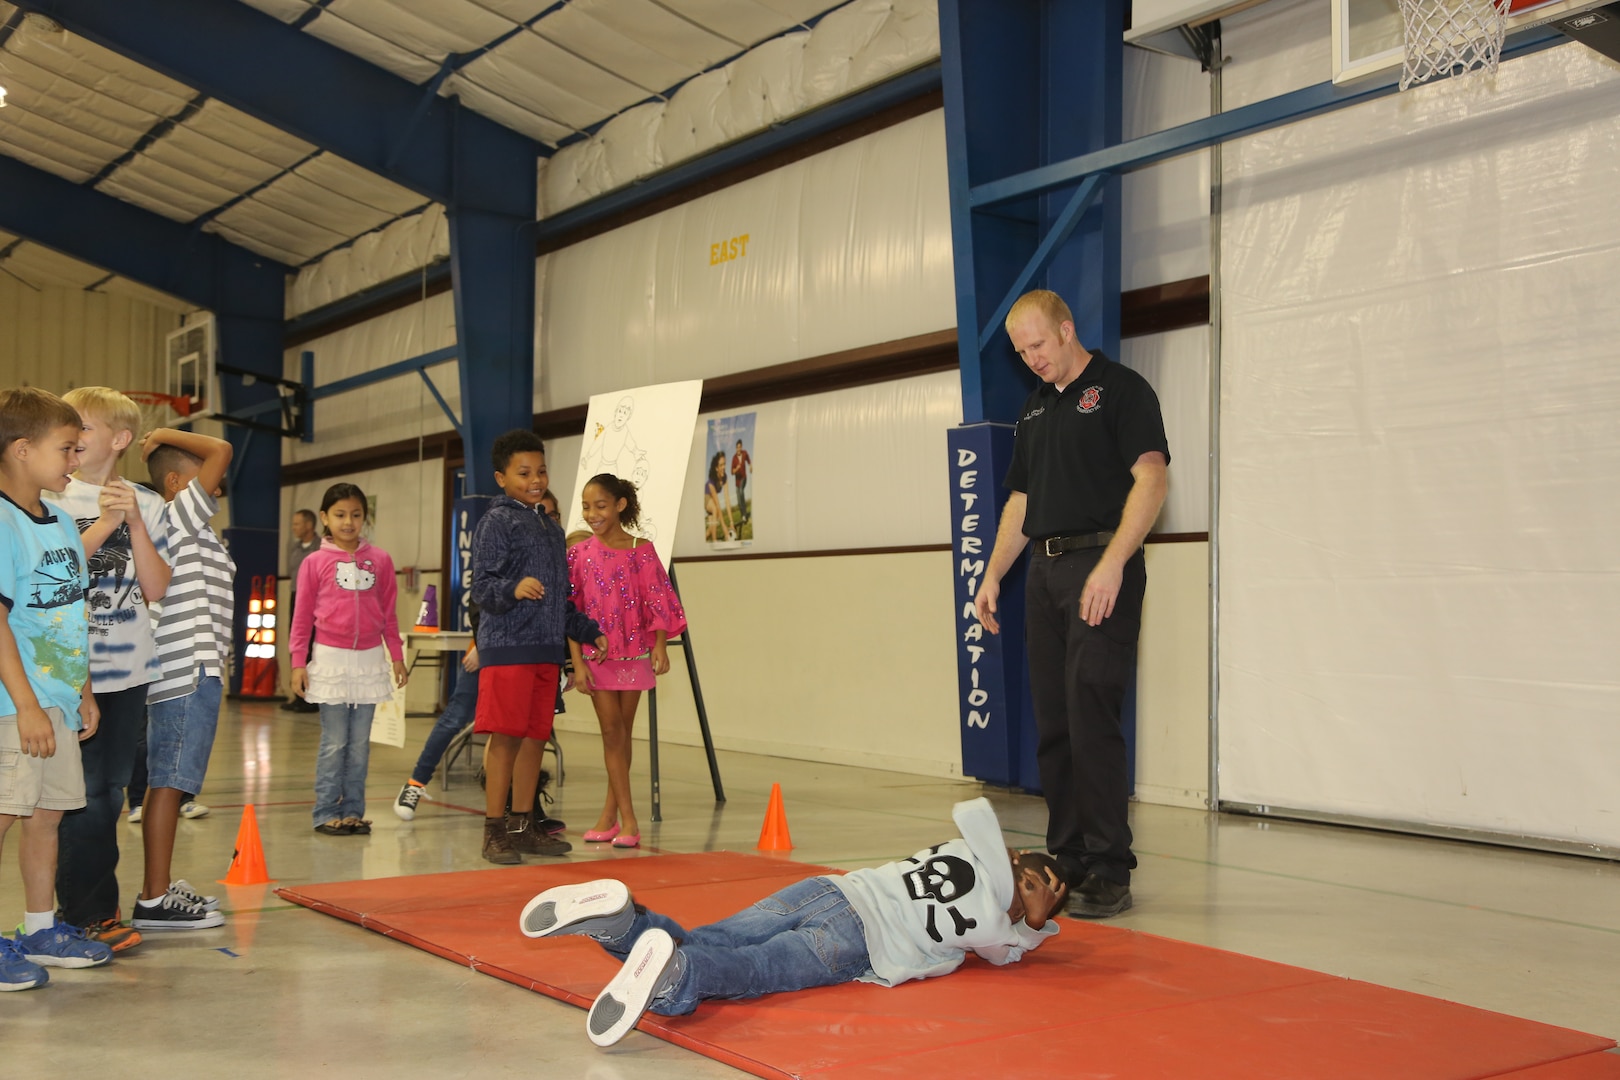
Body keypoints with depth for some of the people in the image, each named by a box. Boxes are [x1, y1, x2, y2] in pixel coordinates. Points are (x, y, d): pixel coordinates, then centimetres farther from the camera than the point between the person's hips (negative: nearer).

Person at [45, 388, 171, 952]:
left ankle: (88, 908, 20)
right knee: (88, 796, -5)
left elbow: (156, 589, 0)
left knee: (109, 793, 10)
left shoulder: (147, 504, 7)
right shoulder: (54, 499, 0)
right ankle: (89, 913, 5)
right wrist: (104, 524, -14)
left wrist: (134, 522, -10)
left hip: (128, 669, 3)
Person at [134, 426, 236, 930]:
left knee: (167, 782, 14)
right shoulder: (178, 516, -8)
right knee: (169, 782, -9)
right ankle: (154, 900, -8)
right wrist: (165, 436, -5)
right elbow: (222, 451, -16)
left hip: (184, 674, 11)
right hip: (188, 672, -11)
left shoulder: (191, 527, 20)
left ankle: (163, 886, 22)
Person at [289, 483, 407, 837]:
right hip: (330, 659, -2)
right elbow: (302, 617, 1)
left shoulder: (379, 560, 6)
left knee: (360, 743, 7)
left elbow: (389, 613, 10)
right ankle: (326, 813, 7)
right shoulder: (315, 562, 0)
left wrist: (397, 656, 9)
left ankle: (353, 811, 14)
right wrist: (298, 662, -3)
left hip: (370, 660, 2)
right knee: (334, 742, -1)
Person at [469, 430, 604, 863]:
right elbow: (481, 587, -13)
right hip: (507, 647, -7)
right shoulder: (496, 522, -4)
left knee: (535, 737, 9)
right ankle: (495, 831, 1)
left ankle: (525, 825, 17)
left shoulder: (551, 527, 19)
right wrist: (514, 589, -31)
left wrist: (589, 632, 24)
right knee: (506, 736, -5)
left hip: (547, 649, 7)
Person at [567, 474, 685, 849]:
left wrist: (660, 646, -15)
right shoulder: (580, 554, 0)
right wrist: (578, 663, -6)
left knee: (623, 733, 7)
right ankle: (627, 819, -2)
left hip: (634, 654, 0)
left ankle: (609, 815, 17)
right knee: (612, 732, -3)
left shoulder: (641, 551, -2)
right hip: (596, 656, 0)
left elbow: (657, 603, -3)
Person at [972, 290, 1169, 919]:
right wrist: (992, 575, 15)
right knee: (1052, 725, 7)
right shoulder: (1034, 411, 21)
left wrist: (1112, 564, -23)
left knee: (1092, 719, -12)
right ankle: (1068, 861, 15)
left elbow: (1150, 479, -13)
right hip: (1046, 569, 8)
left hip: (1102, 566, -8)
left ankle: (1110, 872, -6)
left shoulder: (1120, 390, -3)